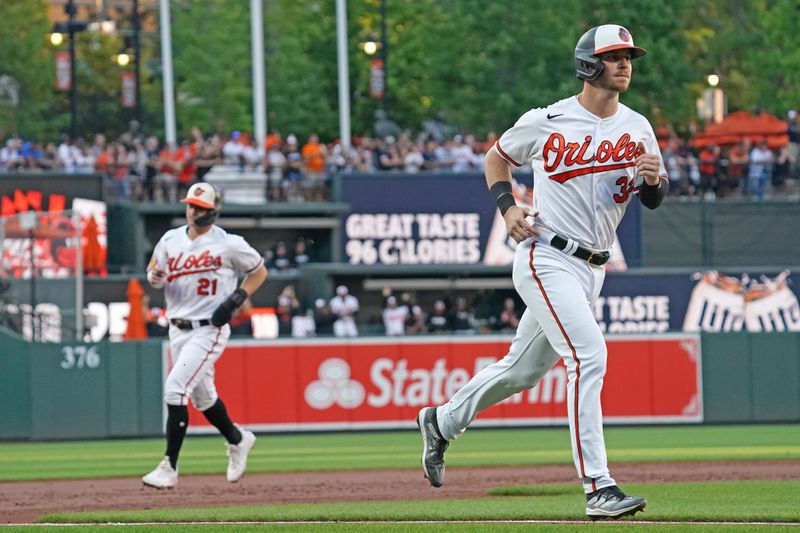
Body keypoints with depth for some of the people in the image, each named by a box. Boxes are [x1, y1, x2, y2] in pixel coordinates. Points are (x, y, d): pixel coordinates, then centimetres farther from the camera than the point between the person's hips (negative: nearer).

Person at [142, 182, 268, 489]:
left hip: (209, 329, -7)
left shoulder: (228, 244, -8)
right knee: (202, 396, 18)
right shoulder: (171, 239, 6)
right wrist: (154, 276, -10)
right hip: (178, 330, 7)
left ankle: (169, 468, -16)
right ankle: (237, 440, 45)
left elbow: (259, 272, 3)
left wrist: (236, 300, -11)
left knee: (175, 388, -19)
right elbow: (155, 269, 16)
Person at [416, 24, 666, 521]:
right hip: (546, 260, -6)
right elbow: (497, 157, 11)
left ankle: (442, 421, 40)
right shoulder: (546, 122, -6)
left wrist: (655, 178, -14)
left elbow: (654, 200, 9)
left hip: (592, 269, 6)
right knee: (589, 356, -22)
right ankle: (599, 489, -25)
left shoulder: (637, 128, 6)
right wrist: (507, 208, -5)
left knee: (524, 368, 16)